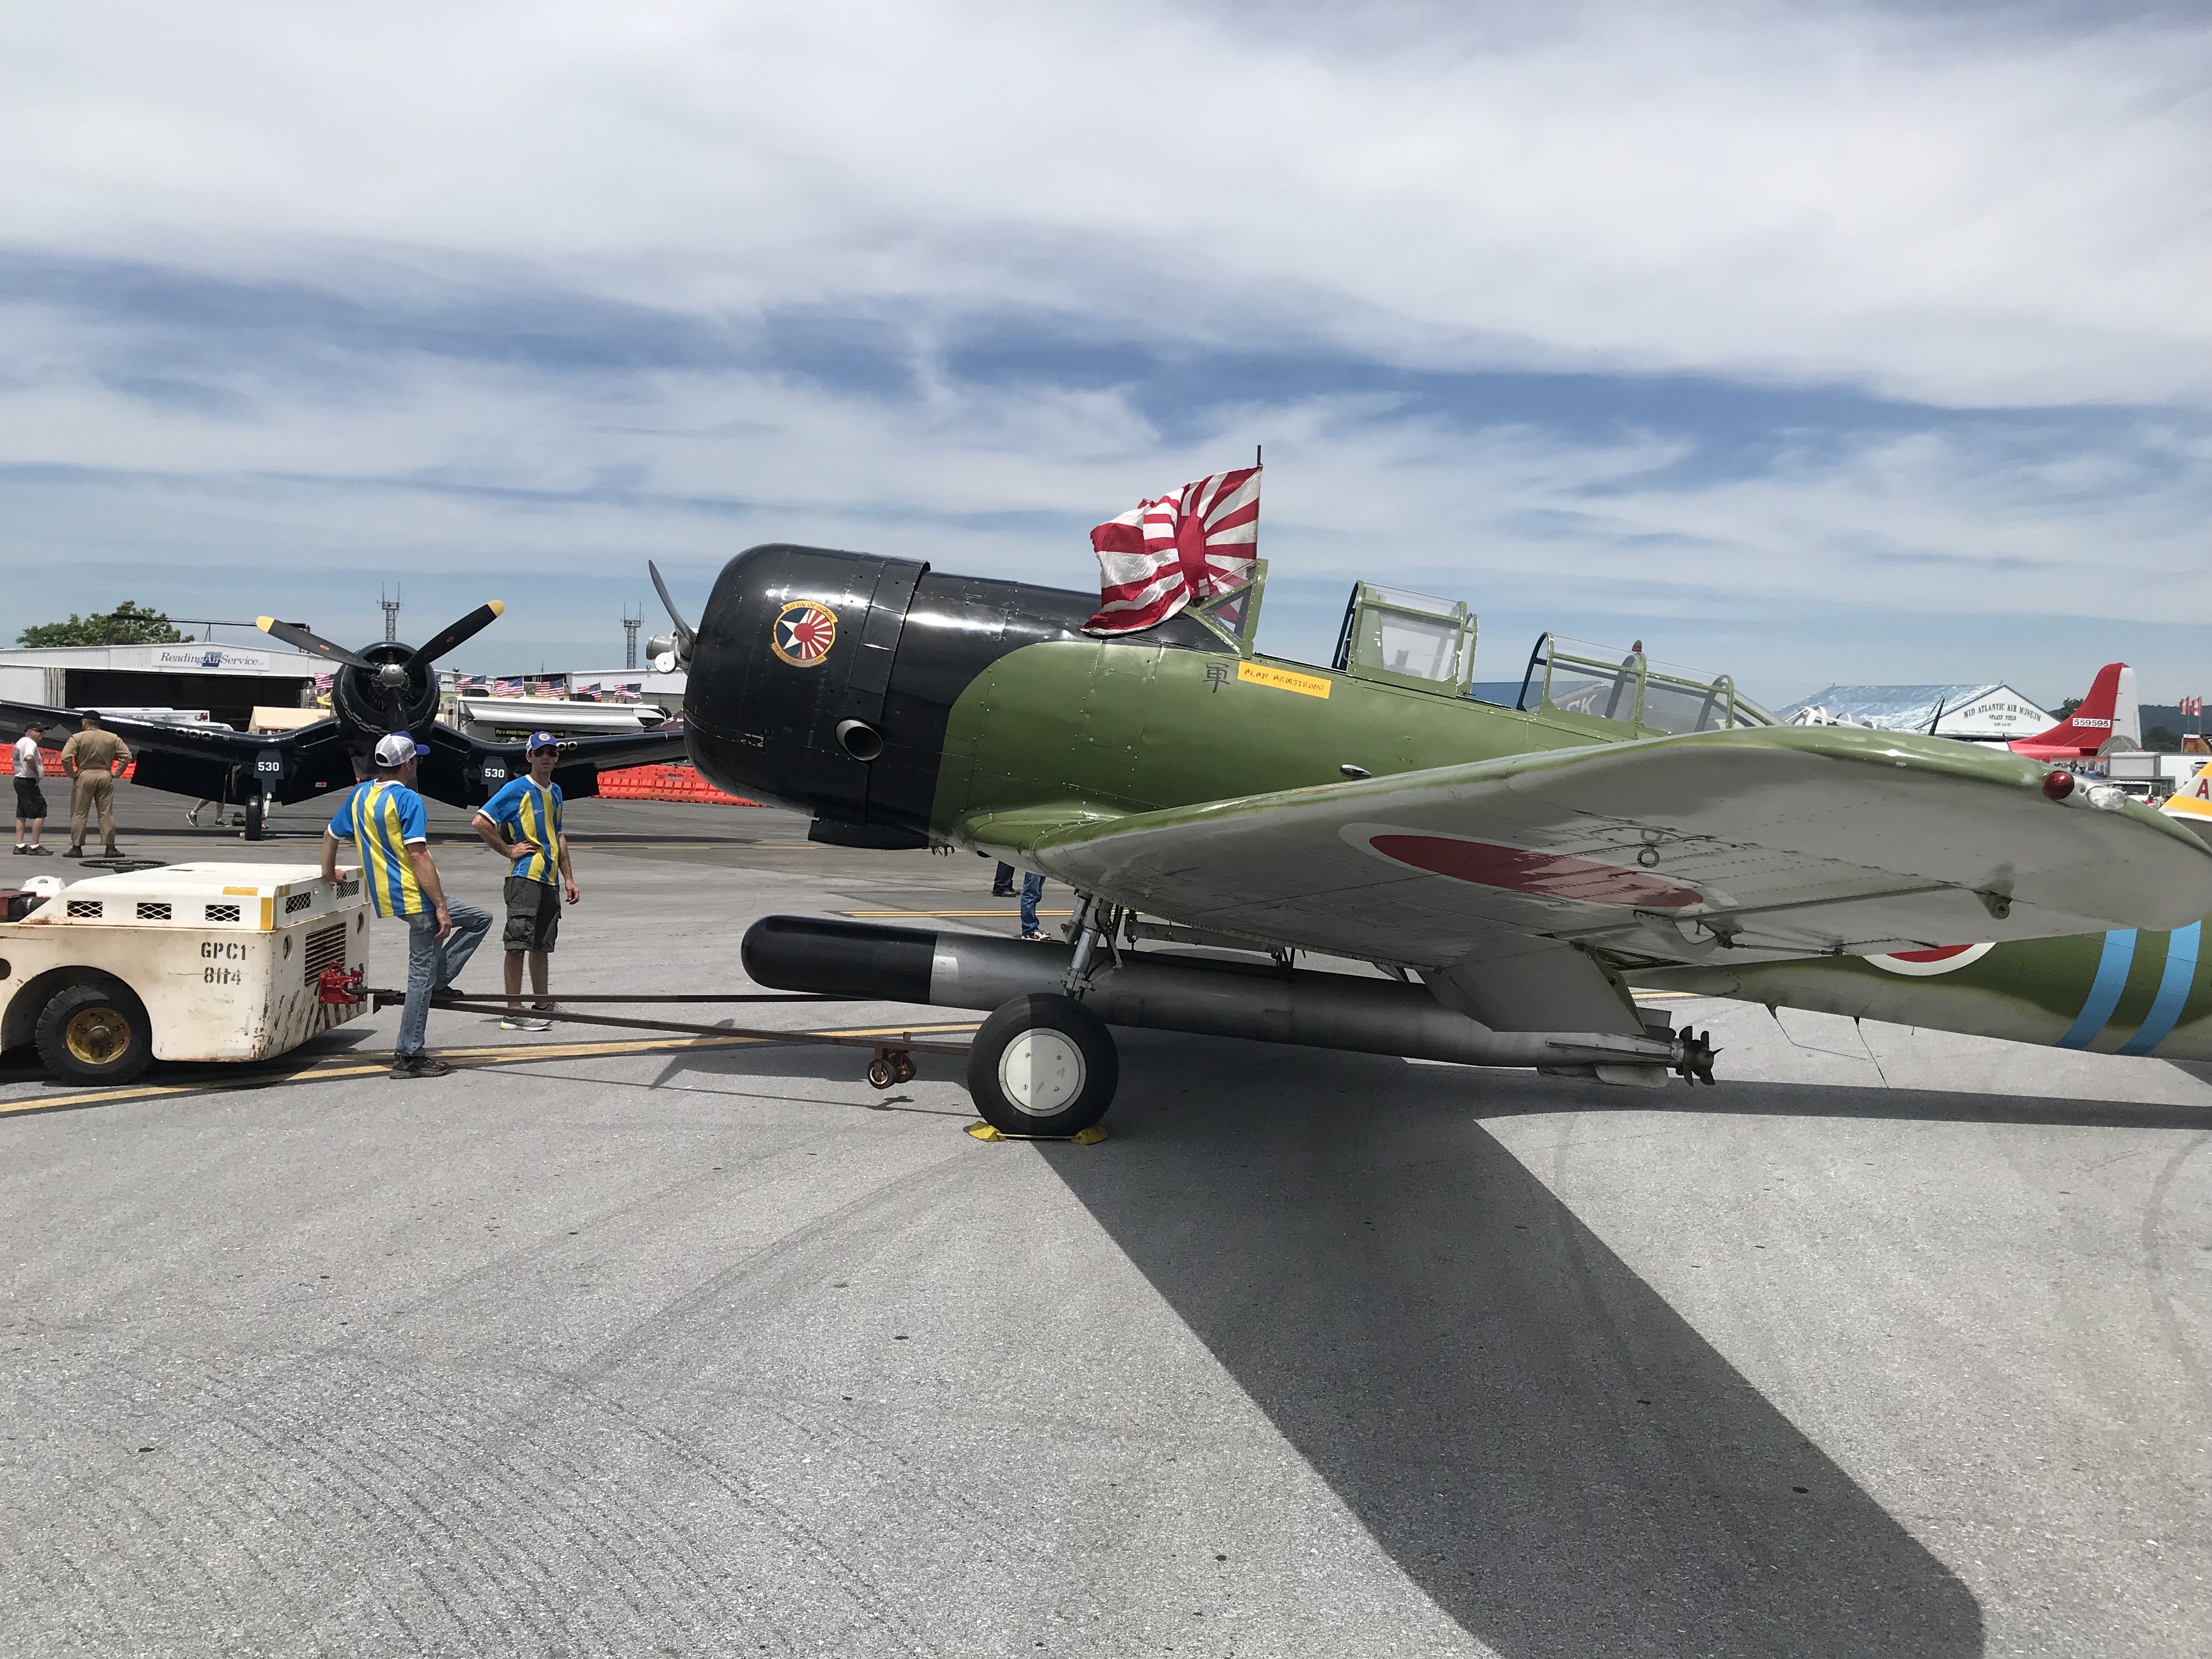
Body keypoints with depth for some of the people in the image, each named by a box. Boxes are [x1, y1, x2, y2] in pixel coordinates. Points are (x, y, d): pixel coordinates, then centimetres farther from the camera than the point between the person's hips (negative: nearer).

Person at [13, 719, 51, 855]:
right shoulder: (30, 743, -13)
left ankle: (20, 845, 14)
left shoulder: (19, 743, 20)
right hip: (28, 782, -11)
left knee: (22, 814, 13)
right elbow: (29, 758, -31)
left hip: (19, 779, 11)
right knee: (40, 813, -9)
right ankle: (34, 846, -11)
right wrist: (36, 774, -19)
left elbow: (18, 762, 21)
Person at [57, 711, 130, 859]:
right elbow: (127, 756, 1)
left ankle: (77, 847, 5)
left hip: (84, 776, -2)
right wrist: (116, 773, 5)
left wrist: (71, 774, -3)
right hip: (105, 777, 2)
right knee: (107, 814, 4)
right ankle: (110, 848, 3)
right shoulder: (112, 738, 4)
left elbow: (66, 757, -15)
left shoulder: (78, 737, -5)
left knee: (79, 814, 4)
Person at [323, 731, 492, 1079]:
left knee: (480, 919, 19)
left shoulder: (359, 795, 12)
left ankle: (436, 982, 13)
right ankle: (409, 1057, 2)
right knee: (421, 977, -2)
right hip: (415, 898, -9)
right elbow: (418, 856, -20)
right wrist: (441, 906, -19)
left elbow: (331, 835, 24)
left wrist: (329, 873, 43)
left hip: (387, 897, 9)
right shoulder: (407, 799, -14)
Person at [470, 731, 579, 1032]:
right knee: (519, 944, -8)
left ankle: (542, 1006, 22)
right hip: (524, 877, -8)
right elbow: (481, 821, -13)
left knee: (542, 946, 14)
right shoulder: (517, 789, -7)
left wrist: (568, 878, 20)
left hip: (550, 880, 8)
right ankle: (514, 1013, -7)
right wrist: (508, 851, -10)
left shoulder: (555, 792, 16)